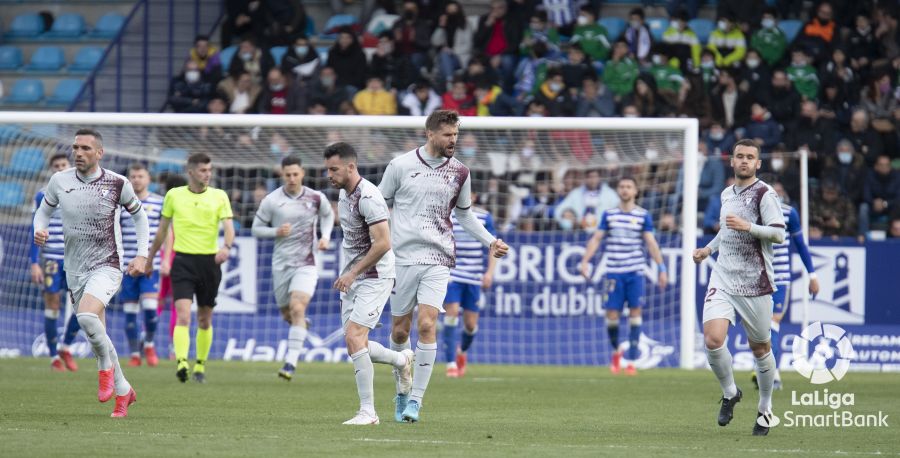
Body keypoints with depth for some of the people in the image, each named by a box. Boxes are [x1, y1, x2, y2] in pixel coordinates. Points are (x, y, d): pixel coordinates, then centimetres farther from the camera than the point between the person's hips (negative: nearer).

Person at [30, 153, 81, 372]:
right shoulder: (43, 196, 1)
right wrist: (34, 263, -6)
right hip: (50, 258, -2)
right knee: (52, 305, -1)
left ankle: (65, 347, 13)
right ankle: (54, 357, 8)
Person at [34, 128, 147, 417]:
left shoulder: (118, 184, -7)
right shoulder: (59, 181, -1)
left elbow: (139, 215, 8)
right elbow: (44, 210, 14)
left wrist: (141, 255, 0)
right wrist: (39, 230, -8)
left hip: (106, 266, -4)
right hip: (75, 270, 4)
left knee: (87, 316, -30)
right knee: (97, 334, 9)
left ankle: (106, 368, -5)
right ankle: (123, 392, 26)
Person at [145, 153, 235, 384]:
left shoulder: (219, 196, 3)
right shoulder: (174, 195, 4)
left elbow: (228, 227, -7)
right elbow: (162, 230, 15)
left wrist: (226, 247, -28)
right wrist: (149, 259, 20)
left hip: (209, 261, 1)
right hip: (183, 262, -1)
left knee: (205, 320, 10)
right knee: (183, 315, -18)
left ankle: (200, 366, 24)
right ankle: (182, 363, -29)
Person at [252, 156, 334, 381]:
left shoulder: (316, 198, -1)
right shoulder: (271, 201, -5)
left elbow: (328, 215, 20)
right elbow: (256, 229, 3)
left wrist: (325, 237, 2)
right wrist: (276, 231, -16)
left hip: (306, 264, -2)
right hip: (281, 264, 2)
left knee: (297, 309, -20)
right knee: (287, 314, 11)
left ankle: (291, 362, -20)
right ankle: (301, 322, 50)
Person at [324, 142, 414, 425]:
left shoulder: (368, 197, -20)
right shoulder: (344, 193, 10)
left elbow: (383, 244, -25)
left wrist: (353, 273, -20)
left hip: (375, 277, -9)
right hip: (352, 279, 9)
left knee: (354, 338, -19)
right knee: (356, 345, 6)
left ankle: (368, 411, -14)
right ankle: (402, 360, 33)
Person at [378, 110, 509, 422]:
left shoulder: (459, 172, 7)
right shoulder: (400, 166, -1)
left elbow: (464, 213, 21)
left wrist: (490, 242, 13)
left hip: (437, 259, 1)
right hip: (403, 257, -1)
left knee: (427, 325, -15)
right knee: (400, 331, 4)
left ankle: (416, 399, -10)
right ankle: (402, 393, 25)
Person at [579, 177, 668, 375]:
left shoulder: (643, 216, 3)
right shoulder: (609, 215, 7)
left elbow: (651, 243, 0)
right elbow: (596, 239, 7)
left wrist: (661, 268, -8)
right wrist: (585, 261, -4)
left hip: (635, 272, -1)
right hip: (614, 272, 1)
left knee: (635, 312, -6)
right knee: (612, 315, -3)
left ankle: (632, 362, -3)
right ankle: (616, 351, 25)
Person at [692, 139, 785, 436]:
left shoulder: (765, 195, -6)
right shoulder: (727, 194, 14)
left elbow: (778, 234, -14)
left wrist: (747, 226, -25)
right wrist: (708, 249, 19)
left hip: (755, 283, -5)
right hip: (723, 279, 5)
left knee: (759, 347, 5)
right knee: (713, 339, -15)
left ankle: (765, 409, 23)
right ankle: (729, 393, 9)